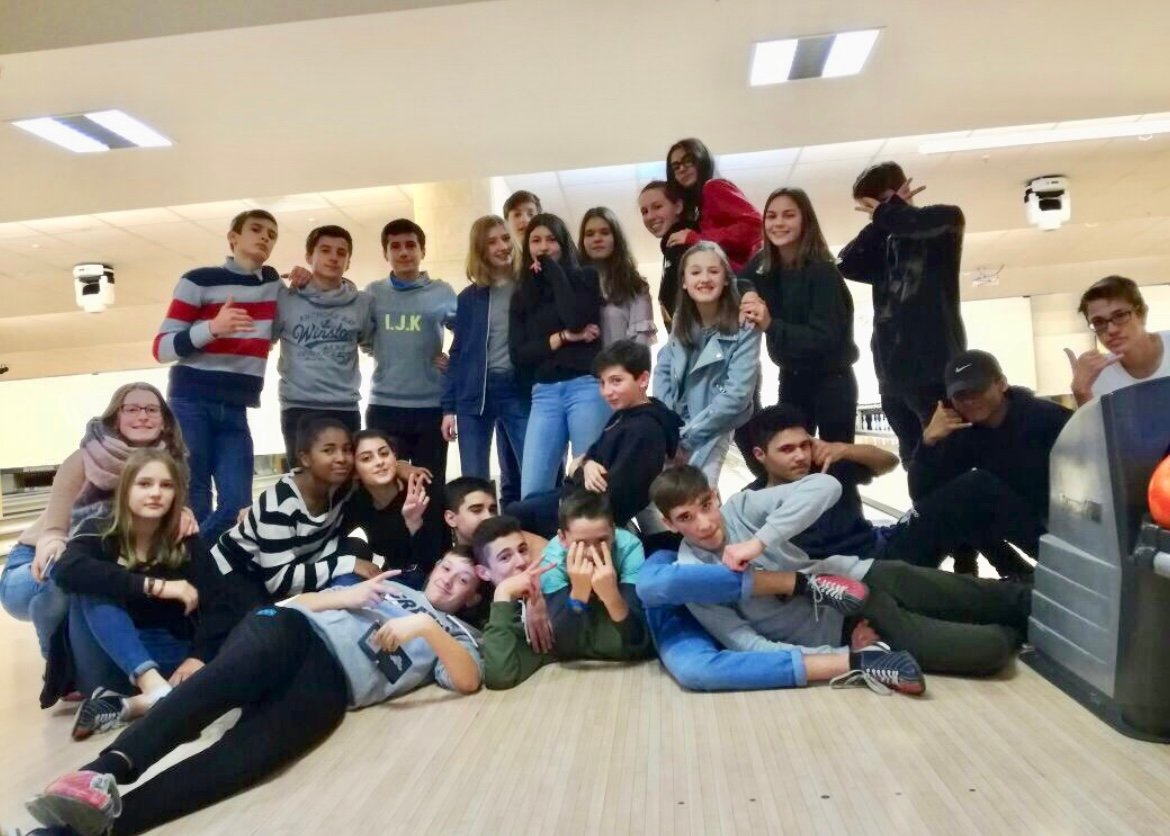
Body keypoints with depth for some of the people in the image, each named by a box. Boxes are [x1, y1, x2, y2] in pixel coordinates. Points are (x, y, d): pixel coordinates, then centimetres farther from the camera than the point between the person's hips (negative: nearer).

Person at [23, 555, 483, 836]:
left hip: (331, 681, -1)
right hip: (292, 629, 2)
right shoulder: (386, 582, 32)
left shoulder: (454, 632, 25)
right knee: (224, 679, -33)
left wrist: (426, 627, -8)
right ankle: (102, 773, -47)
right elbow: (299, 600, 23)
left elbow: (468, 680, 2)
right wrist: (345, 596, 3)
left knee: (248, 753, -29)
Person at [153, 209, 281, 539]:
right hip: (191, 403, -4)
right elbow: (162, 348, -4)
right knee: (193, 502, -3)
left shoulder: (274, 284, 12)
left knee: (237, 505, -3)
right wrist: (212, 328, -22)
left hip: (235, 411, 4)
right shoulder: (199, 281, -2)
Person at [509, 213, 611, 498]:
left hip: (585, 386, -3)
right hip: (544, 394, 3)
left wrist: (553, 269, 0)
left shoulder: (583, 277, 10)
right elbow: (518, 355, 7)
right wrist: (564, 338, -5)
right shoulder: (522, 296, 18)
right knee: (532, 491, -4)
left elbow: (576, 320, -11)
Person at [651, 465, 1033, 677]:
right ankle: (1014, 634, 24)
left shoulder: (740, 507, -12)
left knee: (981, 597, 16)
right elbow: (749, 646, -19)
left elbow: (826, 486, -23)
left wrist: (759, 542, -32)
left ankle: (1031, 604, 49)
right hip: (839, 631, -3)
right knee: (988, 649, -10)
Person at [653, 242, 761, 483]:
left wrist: (687, 436, -16)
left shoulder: (744, 329, -16)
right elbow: (662, 370, 5)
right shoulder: (681, 322, 2)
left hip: (710, 434, -5)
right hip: (672, 429, 5)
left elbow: (737, 394, -19)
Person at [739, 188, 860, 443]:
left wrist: (770, 324, -35)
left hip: (831, 382, -5)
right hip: (791, 380, 6)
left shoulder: (822, 272, -18)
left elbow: (827, 338, -25)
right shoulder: (762, 267, -1)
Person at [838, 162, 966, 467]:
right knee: (915, 460, 12)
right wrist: (883, 219, -3)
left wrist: (887, 212, -6)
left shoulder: (945, 222, 3)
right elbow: (847, 265, 2)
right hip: (893, 376, 6)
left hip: (935, 371, -6)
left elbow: (948, 217, -21)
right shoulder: (885, 243, 18)